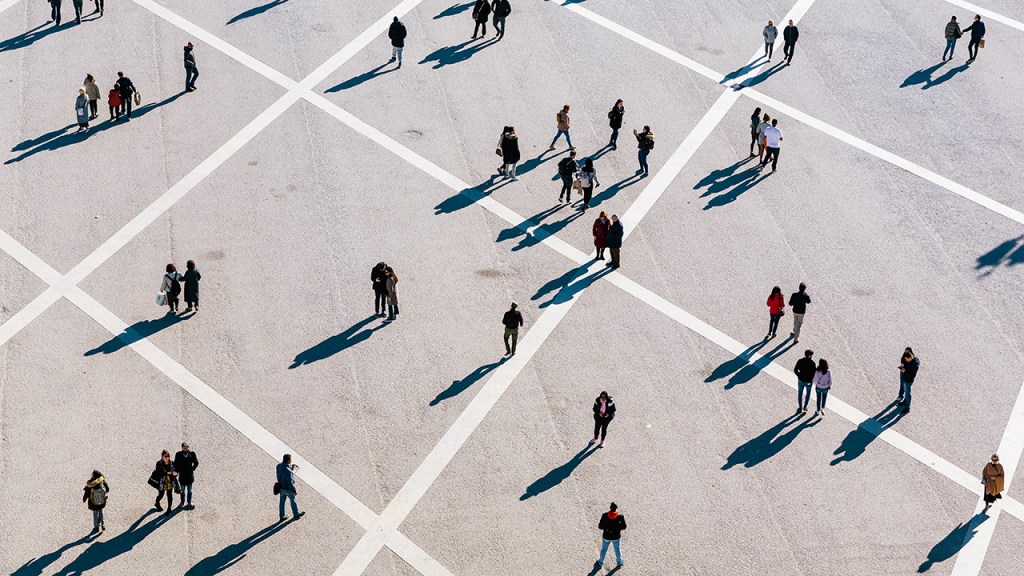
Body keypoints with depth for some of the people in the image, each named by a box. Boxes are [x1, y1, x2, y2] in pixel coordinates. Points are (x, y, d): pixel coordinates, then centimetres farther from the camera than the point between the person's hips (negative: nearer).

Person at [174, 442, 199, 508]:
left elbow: (196, 463, 2)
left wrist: (192, 469, -2)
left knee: (189, 490, 14)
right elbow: (176, 464, 0)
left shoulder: (192, 454, -12)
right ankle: (182, 502, 29)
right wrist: (177, 471, -8)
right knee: (182, 490, 12)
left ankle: (189, 502, 28)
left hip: (190, 475, 0)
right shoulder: (178, 455, -11)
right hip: (182, 475, 0)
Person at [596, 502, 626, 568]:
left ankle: (600, 562, 43)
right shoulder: (620, 517, -21)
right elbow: (623, 527, -10)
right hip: (616, 537, 0)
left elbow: (600, 527, -19)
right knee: (617, 549, 26)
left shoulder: (605, 516, -23)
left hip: (606, 536, 0)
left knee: (604, 549, 24)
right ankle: (619, 562, 47)